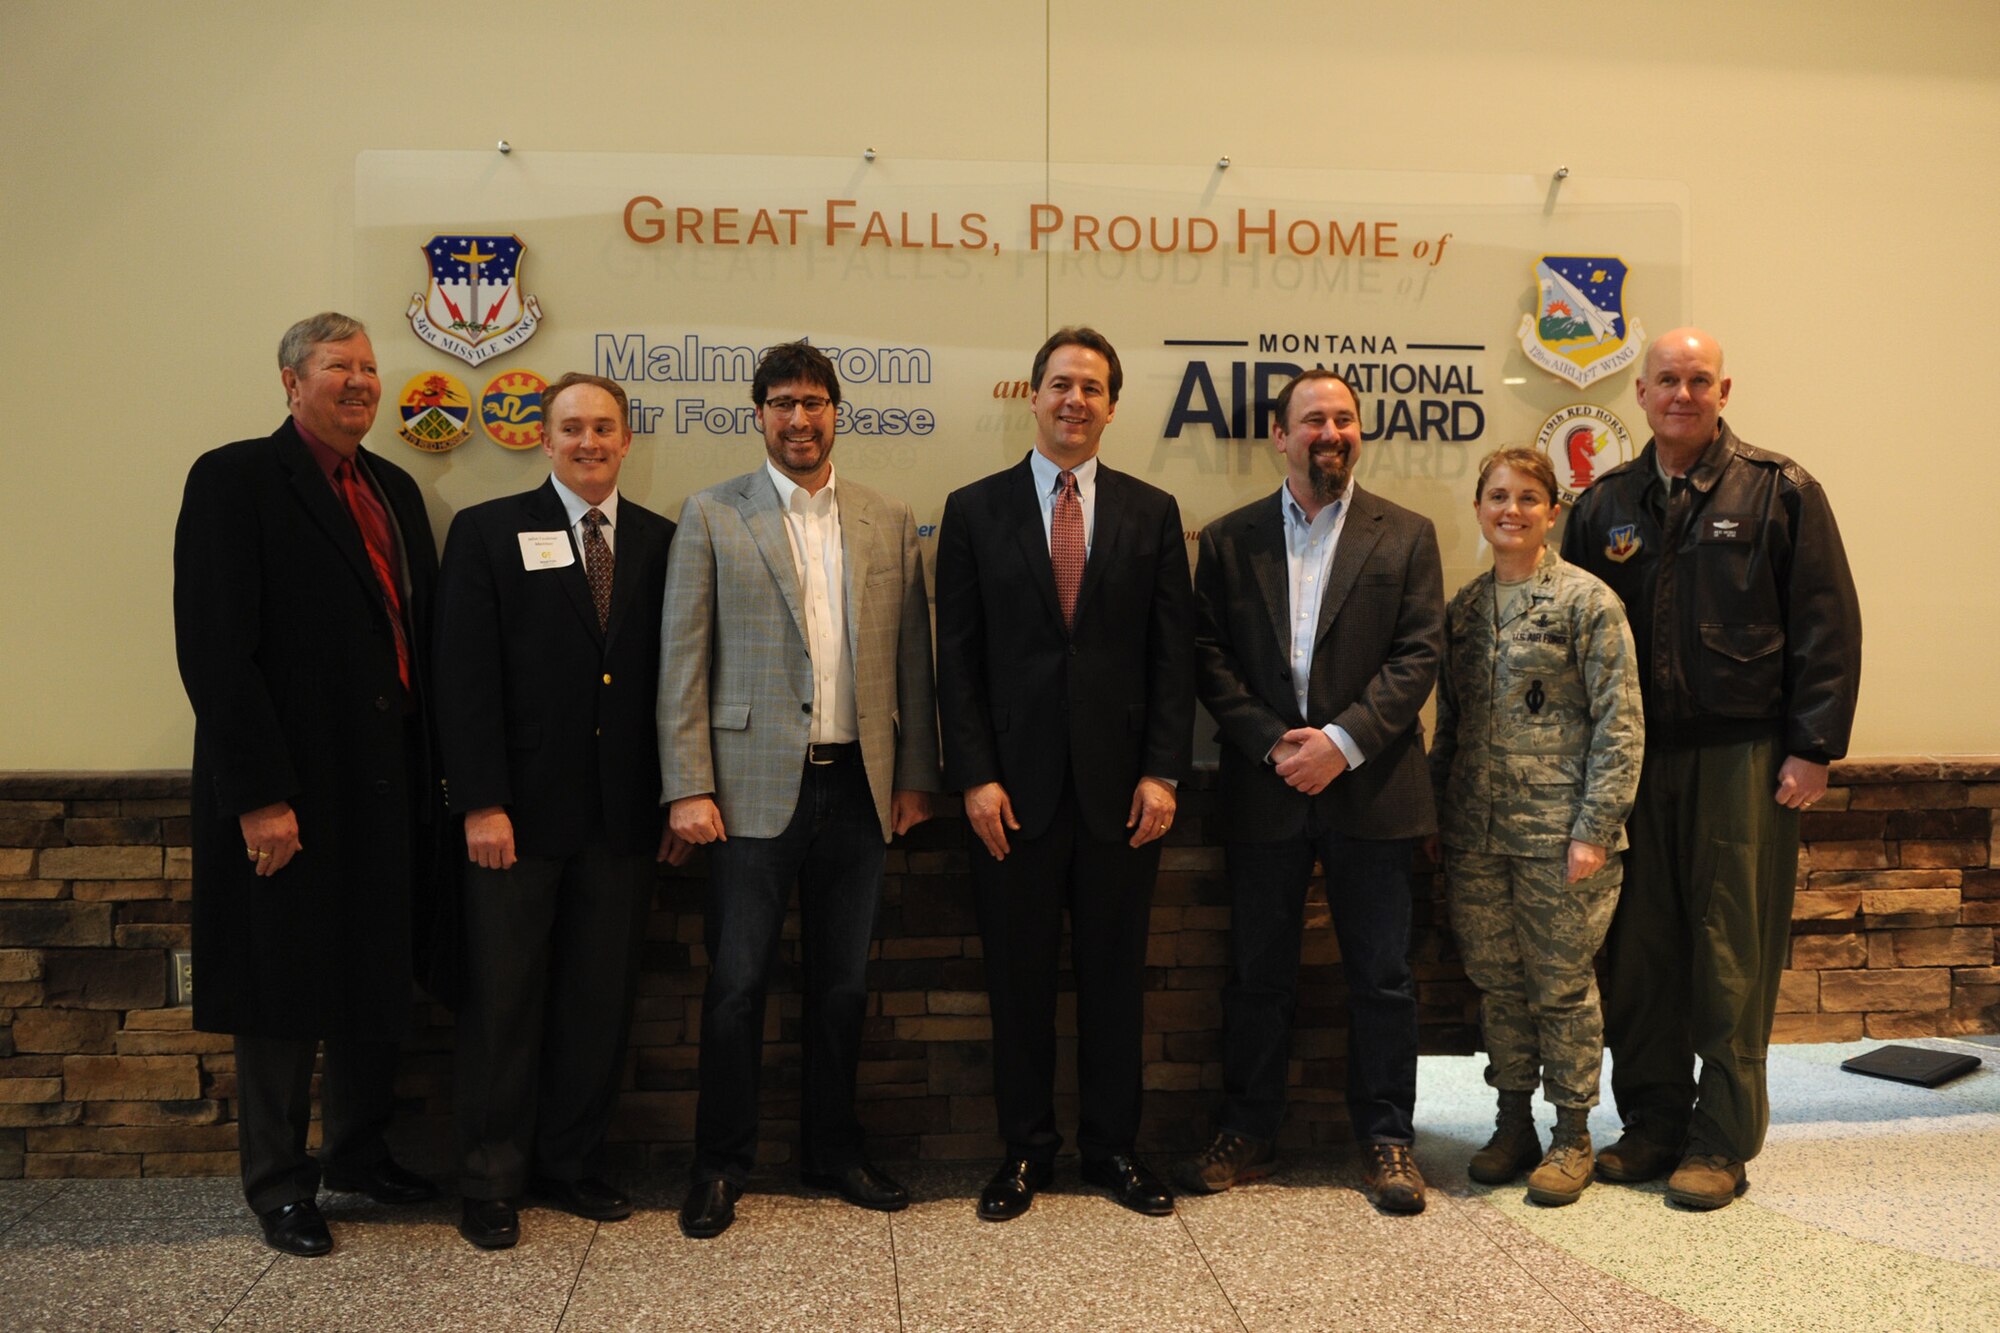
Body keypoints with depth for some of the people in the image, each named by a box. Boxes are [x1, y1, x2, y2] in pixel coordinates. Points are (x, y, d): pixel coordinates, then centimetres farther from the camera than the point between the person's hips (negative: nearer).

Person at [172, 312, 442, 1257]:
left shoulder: (394, 490, 13)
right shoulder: (234, 479, -8)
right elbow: (215, 651, -15)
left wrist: (431, 770, 9)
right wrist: (258, 795, -18)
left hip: (387, 786, 6)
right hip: (288, 796, -6)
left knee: (375, 980, 15)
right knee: (283, 989, 6)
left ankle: (359, 1152, 32)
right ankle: (277, 1182, 22)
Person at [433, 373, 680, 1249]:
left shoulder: (661, 543, 8)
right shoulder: (488, 533, 0)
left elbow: (675, 678, 8)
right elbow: (467, 678, -6)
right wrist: (481, 803, -12)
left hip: (625, 815, 3)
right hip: (520, 811, -3)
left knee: (601, 999, 10)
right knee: (502, 999, 6)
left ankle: (572, 1164, 25)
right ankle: (490, 1182, 19)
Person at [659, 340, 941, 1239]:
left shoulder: (889, 523, 9)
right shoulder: (712, 517, 1)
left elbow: (912, 657, 9)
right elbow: (683, 660, -3)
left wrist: (916, 777, 5)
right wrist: (688, 787, -9)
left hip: (857, 785, 3)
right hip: (755, 784, -3)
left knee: (842, 984, 12)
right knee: (737, 982, 3)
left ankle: (831, 1149, 28)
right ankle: (720, 1164, 18)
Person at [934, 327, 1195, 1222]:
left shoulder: (1152, 512, 7)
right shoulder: (975, 510, 4)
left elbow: (1172, 653, 4)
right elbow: (958, 657, 0)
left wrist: (1162, 773, -5)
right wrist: (975, 775, -7)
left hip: (1120, 783, 1)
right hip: (1014, 784, -1)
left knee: (1115, 973, 9)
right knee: (1018, 975, 7)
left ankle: (1112, 1145, 24)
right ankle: (1026, 1147, 22)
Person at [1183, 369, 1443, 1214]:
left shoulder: (1406, 536, 5)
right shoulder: (1229, 540, 7)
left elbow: (1418, 655, -3)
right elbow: (1209, 659, 1)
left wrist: (1343, 741, -14)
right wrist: (1272, 743, -11)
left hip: (1370, 789, -1)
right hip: (1263, 791, 1)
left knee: (1382, 977, 6)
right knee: (1258, 974, 9)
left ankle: (1386, 1138, 20)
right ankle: (1247, 1134, 23)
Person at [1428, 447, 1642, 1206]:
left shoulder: (1587, 601, -5)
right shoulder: (1464, 608, 11)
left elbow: (1620, 724, -9)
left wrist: (1595, 830, -14)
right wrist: (1437, 815, 10)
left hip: (1556, 832, -5)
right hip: (1476, 833, 5)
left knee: (1562, 985, 4)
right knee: (1496, 981, 11)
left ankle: (1572, 1137, 18)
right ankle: (1513, 1123, 25)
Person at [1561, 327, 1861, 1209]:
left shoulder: (1779, 492, 1)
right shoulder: (1606, 505, 11)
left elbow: (1827, 625, -2)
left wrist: (1814, 748, -8)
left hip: (1742, 755, -3)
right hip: (1634, 757, 3)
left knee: (1732, 953, 1)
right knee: (1639, 948, 7)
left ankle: (1723, 1141, 13)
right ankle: (1652, 1121, 21)